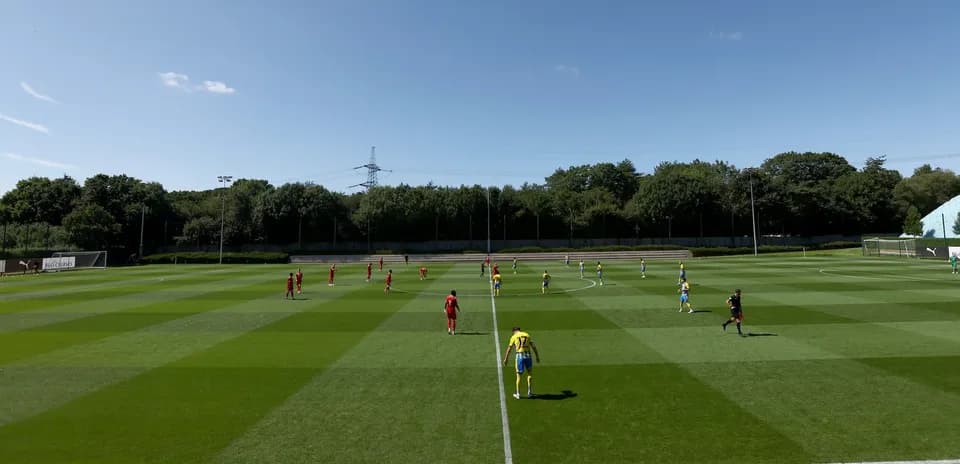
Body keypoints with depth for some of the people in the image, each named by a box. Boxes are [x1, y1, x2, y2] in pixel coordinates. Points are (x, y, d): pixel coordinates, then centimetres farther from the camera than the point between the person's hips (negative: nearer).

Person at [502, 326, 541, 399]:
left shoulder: (513, 337, 8)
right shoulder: (527, 335, 15)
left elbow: (509, 349, 6)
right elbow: (533, 347, 12)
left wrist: (505, 359, 11)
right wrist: (537, 357, 15)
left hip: (520, 356, -2)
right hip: (528, 355, 2)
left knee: (519, 375, 10)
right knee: (530, 373, 20)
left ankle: (518, 394, 16)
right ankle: (529, 392, 18)